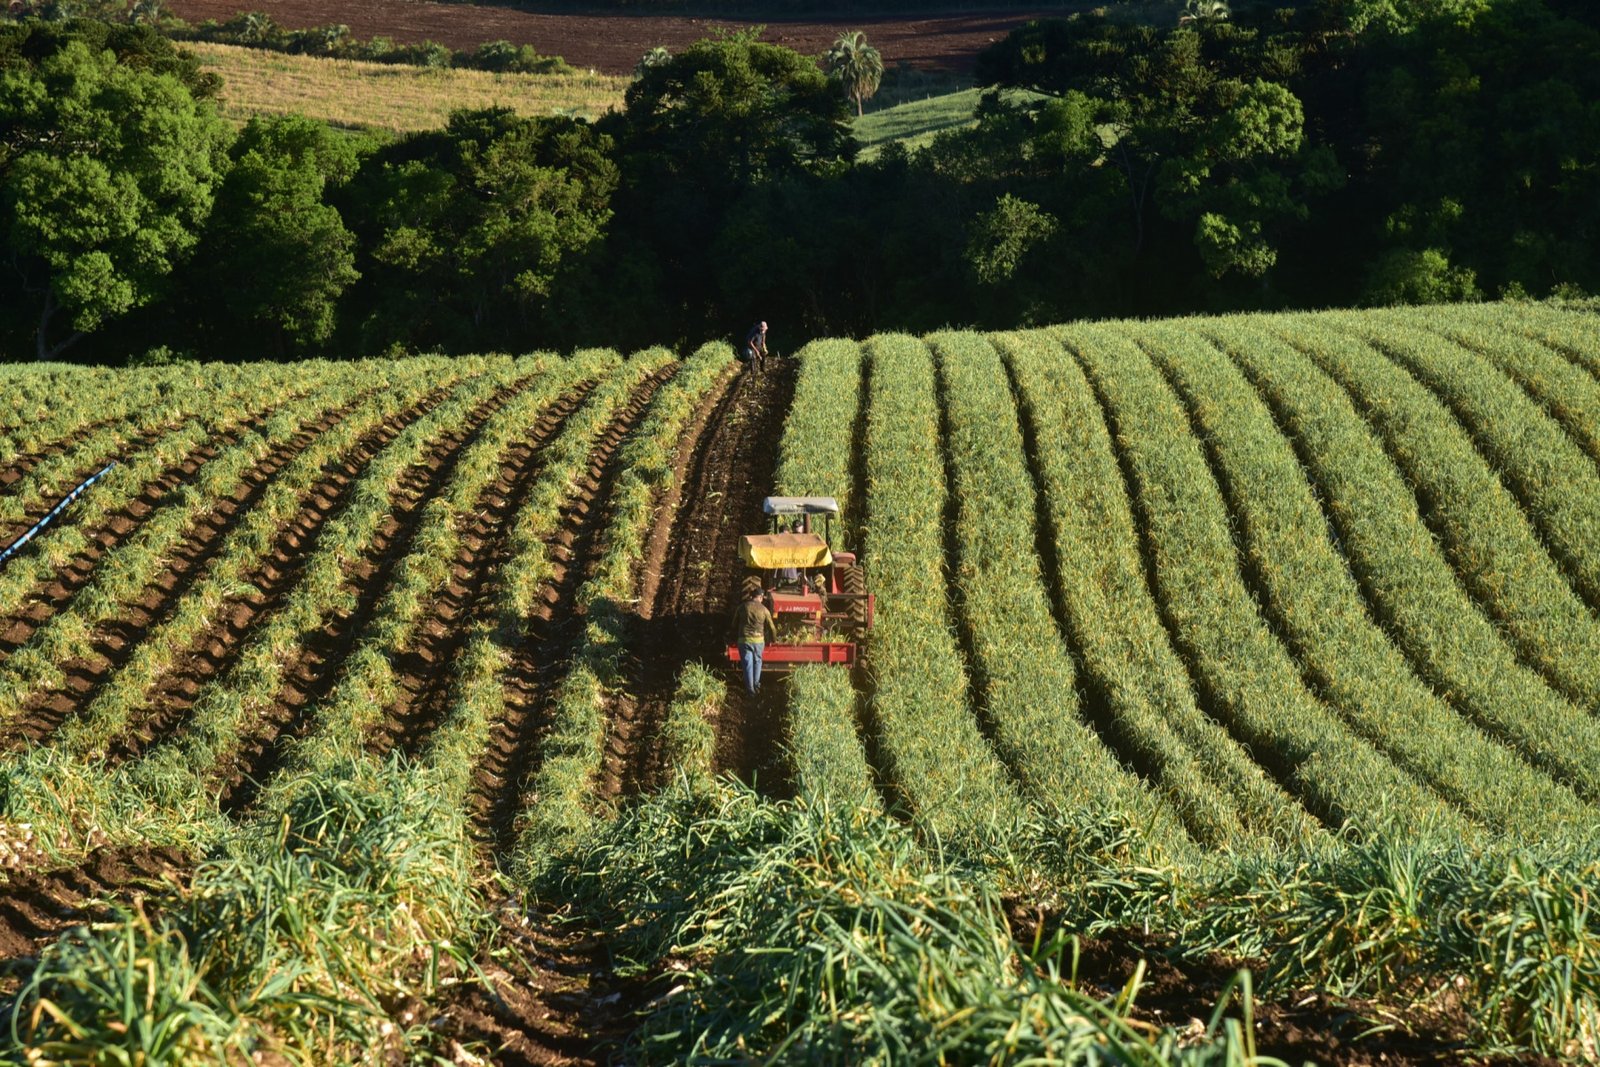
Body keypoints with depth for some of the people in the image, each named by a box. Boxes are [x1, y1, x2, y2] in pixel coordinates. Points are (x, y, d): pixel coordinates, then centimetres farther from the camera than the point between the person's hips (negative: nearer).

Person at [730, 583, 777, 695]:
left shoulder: (742, 607, -2)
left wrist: (735, 638, 21)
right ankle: (756, 685, 27)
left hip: (744, 640, 0)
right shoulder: (764, 610, -4)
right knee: (757, 661, 22)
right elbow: (771, 627, 3)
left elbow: (735, 624, 7)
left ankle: (750, 689, 6)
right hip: (758, 640, 0)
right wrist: (774, 639, 22)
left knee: (747, 664, 6)